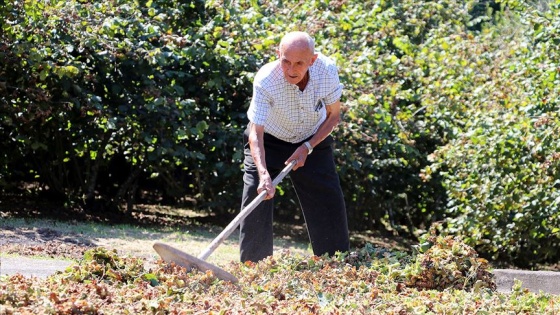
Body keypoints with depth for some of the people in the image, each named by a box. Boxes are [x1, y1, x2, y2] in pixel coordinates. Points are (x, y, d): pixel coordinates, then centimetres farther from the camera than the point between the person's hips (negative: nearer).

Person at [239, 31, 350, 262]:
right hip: (269, 139, -2)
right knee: (257, 205, -13)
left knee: (330, 204, -3)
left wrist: (308, 148, -21)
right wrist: (263, 174, -51)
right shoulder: (265, 80, -35)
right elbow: (256, 133, -37)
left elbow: (333, 116, -10)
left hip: (313, 139, 2)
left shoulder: (327, 70, -27)